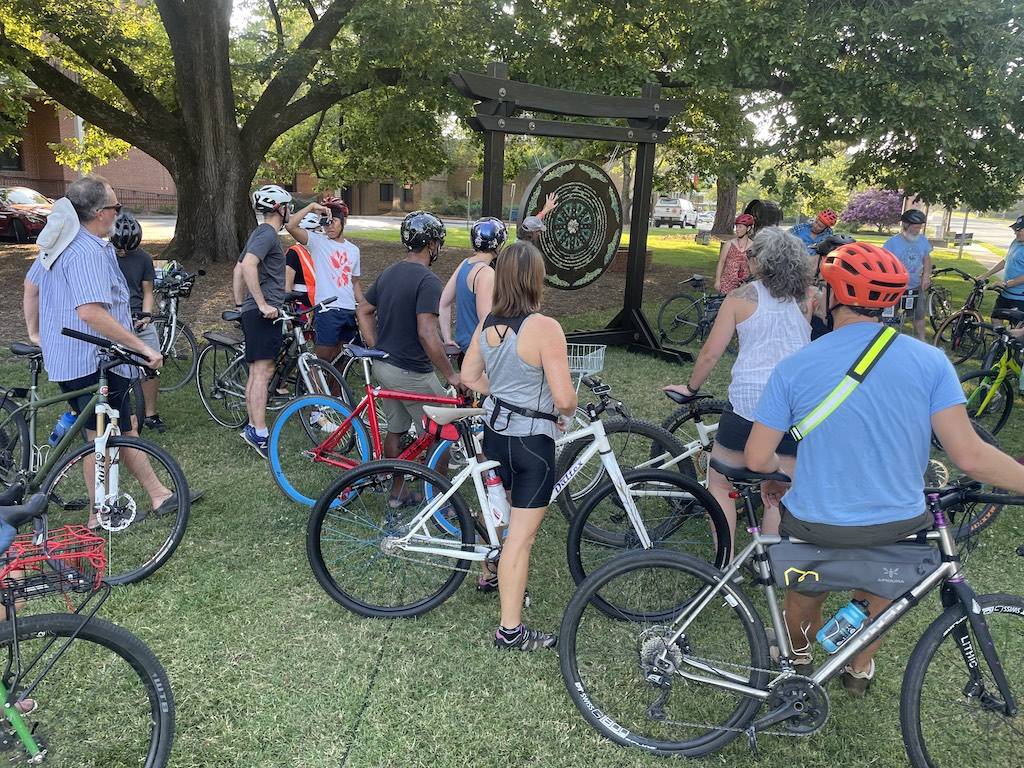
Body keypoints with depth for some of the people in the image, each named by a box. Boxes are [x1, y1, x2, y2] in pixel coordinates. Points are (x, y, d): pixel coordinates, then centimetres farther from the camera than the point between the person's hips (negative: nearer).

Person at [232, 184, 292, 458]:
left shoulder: (259, 233, 21)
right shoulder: (268, 234, -10)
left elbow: (238, 269, 25)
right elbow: (248, 266, -26)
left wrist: (240, 305, 26)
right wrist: (263, 304, -25)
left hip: (252, 311, 10)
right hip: (264, 313, -10)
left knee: (256, 371, 12)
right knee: (262, 371, -12)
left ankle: (252, 427, 18)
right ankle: (260, 433, -13)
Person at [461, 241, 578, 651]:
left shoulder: (487, 323, -1)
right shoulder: (544, 327, -23)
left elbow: (469, 376, 10)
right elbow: (564, 396, -24)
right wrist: (565, 414, -2)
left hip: (495, 430, 7)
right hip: (532, 440, -7)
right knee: (521, 535, 2)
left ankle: (492, 575, 51)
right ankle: (510, 630, 12)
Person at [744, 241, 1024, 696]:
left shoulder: (794, 368, -14)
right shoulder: (929, 360, -12)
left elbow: (757, 459, -11)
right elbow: (969, 456, -15)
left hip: (814, 526, -1)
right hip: (897, 528, 1)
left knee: (805, 594, 30)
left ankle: (799, 656, 57)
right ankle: (860, 670, 53)